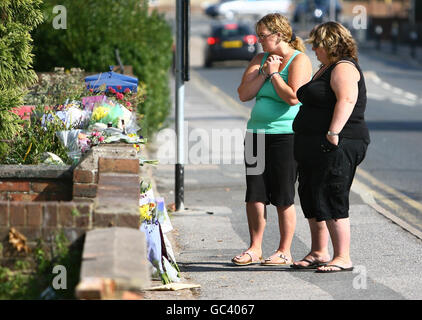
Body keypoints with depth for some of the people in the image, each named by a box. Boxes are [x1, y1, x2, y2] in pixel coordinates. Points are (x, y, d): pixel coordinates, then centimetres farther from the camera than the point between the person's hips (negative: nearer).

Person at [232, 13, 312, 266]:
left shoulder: (299, 60, -6)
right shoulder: (261, 59, 14)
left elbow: (293, 97, -18)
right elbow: (244, 94, 5)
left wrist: (274, 74, -10)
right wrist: (264, 73, -5)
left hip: (286, 134, -6)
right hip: (257, 132, 6)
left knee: (283, 197, -2)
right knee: (255, 195, 4)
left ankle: (285, 252, 5)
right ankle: (255, 249, 12)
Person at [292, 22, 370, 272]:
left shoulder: (343, 68, -12)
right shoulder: (326, 68, 20)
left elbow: (346, 100, -26)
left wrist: (333, 133, -31)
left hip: (335, 147, -11)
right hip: (314, 147, 11)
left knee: (331, 201, -11)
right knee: (311, 199, 14)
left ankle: (343, 258, -8)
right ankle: (319, 253, 22)